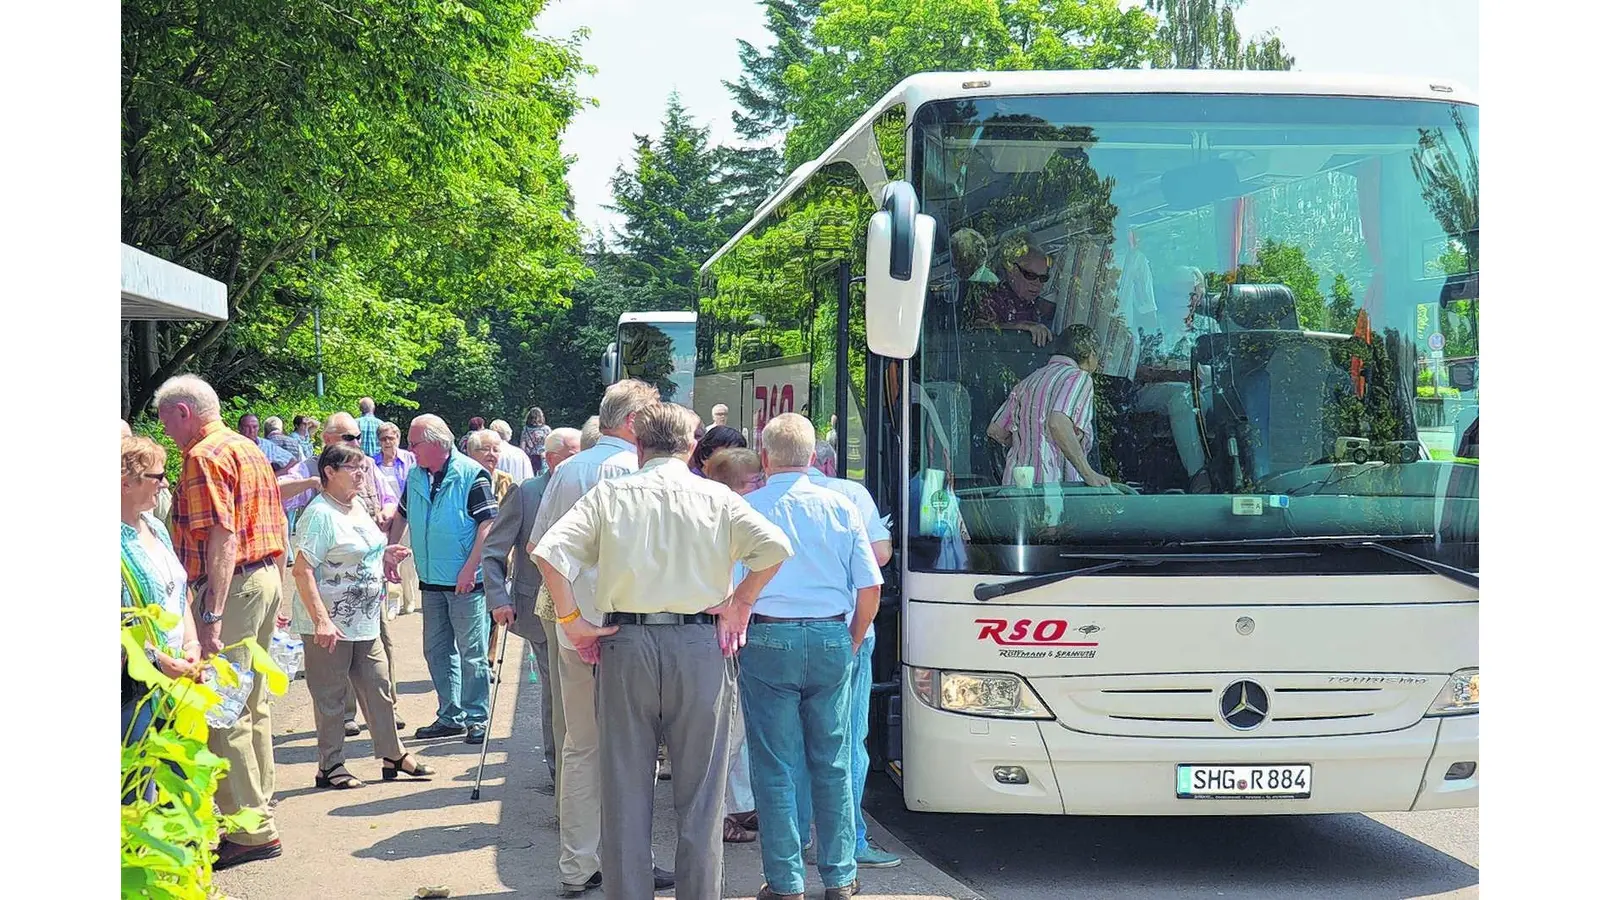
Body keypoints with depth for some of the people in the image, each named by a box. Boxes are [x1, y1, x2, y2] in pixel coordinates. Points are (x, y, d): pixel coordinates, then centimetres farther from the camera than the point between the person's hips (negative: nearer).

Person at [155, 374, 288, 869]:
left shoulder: (205, 456, -12)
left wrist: (211, 617, -24)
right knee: (252, 704, 16)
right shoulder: (249, 448, 17)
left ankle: (252, 830, -4)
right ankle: (257, 806, 25)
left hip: (230, 586, -10)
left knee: (224, 711, -6)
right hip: (266, 578, 10)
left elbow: (222, 538, -21)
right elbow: (278, 531, 20)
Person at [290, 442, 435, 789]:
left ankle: (393, 755, 22)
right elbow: (303, 571, -23)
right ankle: (329, 766, 13)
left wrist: (385, 554, 11)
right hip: (329, 625, -9)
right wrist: (321, 620, -28)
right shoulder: (319, 514, -17)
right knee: (330, 695, 2)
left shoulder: (357, 507, 11)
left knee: (378, 687, 13)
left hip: (365, 621, 9)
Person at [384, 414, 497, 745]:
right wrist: (388, 554, 15)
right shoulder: (414, 476, 9)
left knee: (472, 652, -1)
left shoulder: (471, 475, -11)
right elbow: (401, 515, 23)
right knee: (436, 651, 11)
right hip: (431, 581, 7)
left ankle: (476, 718, 7)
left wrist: (470, 568, -20)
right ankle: (451, 717, 21)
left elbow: (488, 523, -15)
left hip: (465, 581, -7)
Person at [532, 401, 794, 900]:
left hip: (624, 647, 1)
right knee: (699, 793, 8)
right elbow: (776, 547, -9)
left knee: (626, 790, 8)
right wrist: (739, 602, 1)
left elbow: (549, 552, -7)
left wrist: (571, 620, -1)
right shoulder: (716, 498, 3)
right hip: (699, 648, 0)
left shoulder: (609, 494, 4)